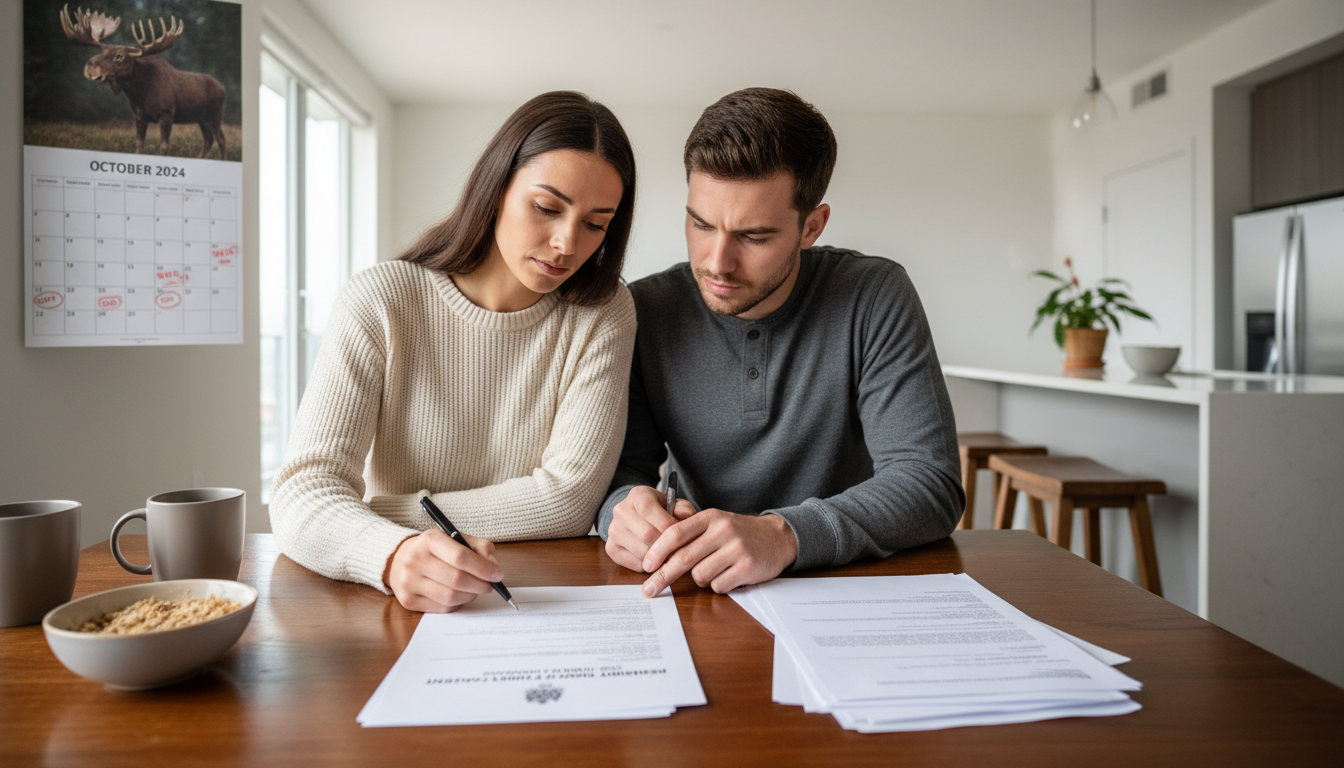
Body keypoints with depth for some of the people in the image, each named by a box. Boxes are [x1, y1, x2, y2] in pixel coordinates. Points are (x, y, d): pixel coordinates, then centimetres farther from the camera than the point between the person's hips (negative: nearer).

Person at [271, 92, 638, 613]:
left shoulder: (603, 314, -4)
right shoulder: (382, 301, -6)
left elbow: (569, 500, -11)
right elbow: (304, 491, -14)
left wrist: (364, 514, -10)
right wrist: (394, 553, -37)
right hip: (393, 608, 0)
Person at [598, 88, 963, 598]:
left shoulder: (874, 298, -11)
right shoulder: (644, 312, -5)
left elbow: (931, 483, -17)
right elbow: (619, 466, -1)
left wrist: (784, 535, -34)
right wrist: (624, 505, -26)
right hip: (698, 600, 2)